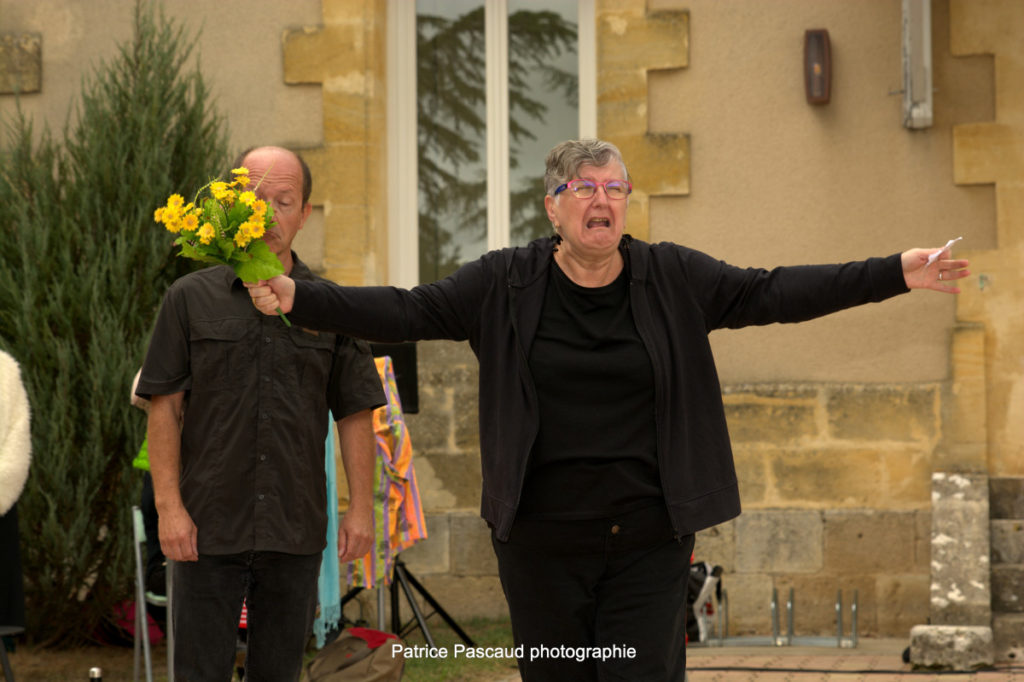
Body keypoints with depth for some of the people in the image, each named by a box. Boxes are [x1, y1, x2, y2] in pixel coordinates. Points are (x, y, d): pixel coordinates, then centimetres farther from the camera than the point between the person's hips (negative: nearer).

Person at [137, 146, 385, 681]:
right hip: (208, 527, -1)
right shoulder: (191, 299, 3)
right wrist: (168, 505, -8)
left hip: (296, 532, 2)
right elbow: (163, 407, 0)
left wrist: (361, 508, 0)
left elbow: (354, 413, 8)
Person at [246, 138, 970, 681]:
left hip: (649, 537, 0)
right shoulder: (504, 284, 2)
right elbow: (408, 311, -1)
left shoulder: (673, 278, 4)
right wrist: (301, 299, -12)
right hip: (542, 540, 0)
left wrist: (895, 274, -4)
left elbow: (770, 293, 3)